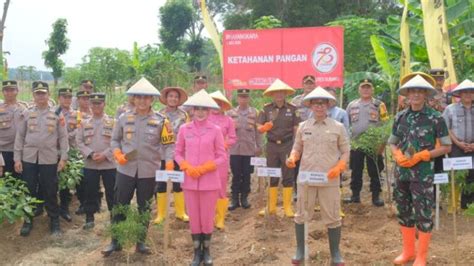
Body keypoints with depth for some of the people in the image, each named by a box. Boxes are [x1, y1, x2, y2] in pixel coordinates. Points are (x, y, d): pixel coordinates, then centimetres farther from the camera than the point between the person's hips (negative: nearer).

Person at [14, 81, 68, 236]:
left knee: (50, 191, 5)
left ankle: (54, 221, 17)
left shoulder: (57, 114, 1)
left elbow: (63, 137, 2)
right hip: (29, 158, 2)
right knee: (29, 190, 7)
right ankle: (28, 220, 21)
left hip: (49, 159, -1)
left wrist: (63, 158, -5)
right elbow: (19, 137, 5)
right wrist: (17, 158, 0)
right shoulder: (26, 114, 5)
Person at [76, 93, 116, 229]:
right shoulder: (84, 123, 8)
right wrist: (90, 154, -13)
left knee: (112, 192, 4)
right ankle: (89, 219, 17)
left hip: (109, 163, -1)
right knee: (90, 192, 6)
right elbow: (79, 141, 2)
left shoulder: (112, 122, 3)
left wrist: (105, 155, -14)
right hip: (90, 164, 2)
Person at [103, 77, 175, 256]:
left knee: (144, 208, 11)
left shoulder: (160, 121, -3)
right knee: (119, 206, 7)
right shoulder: (123, 118, 2)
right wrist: (117, 154, -9)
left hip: (149, 172, -1)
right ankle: (115, 242, 21)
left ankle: (141, 242, 26)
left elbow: (168, 144, -3)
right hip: (125, 170, 1)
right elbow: (115, 140, 10)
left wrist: (169, 162, -19)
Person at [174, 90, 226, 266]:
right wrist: (187, 168, -10)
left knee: (207, 218, 6)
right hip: (189, 181, 1)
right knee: (194, 218, 8)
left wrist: (203, 169, -13)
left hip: (209, 181, -1)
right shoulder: (184, 129, 0)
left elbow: (222, 157, -2)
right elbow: (178, 153, 6)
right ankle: (197, 252, 23)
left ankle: (206, 251, 25)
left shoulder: (215, 130, -4)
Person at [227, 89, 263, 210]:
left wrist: (259, 146, 2)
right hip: (235, 149, 0)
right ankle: (235, 199, 12)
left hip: (250, 149, 0)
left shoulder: (254, 113, 5)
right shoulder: (230, 113, 7)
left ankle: (244, 198, 18)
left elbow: (258, 130, 4)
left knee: (246, 175, 6)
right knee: (236, 175, 3)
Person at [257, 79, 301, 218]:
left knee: (288, 176, 3)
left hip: (287, 145, -1)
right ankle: (271, 207, 19)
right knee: (272, 176, 9)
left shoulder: (292, 109, -1)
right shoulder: (266, 108, 0)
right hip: (272, 145, 1)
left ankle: (287, 207, 13)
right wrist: (264, 127, -24)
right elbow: (259, 128, -2)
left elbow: (296, 129, 0)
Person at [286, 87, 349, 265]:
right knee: (302, 215, 8)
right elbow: (297, 148, 12)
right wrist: (292, 158, -9)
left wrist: (339, 168, -11)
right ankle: (300, 251, 22)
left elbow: (345, 151, 4)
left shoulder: (338, 127, 1)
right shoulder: (303, 126, 6)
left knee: (332, 217, 5)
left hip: (330, 180, -1)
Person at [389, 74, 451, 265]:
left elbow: (446, 147, -4)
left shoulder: (435, 118, -6)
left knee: (423, 214, 0)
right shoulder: (400, 117, 6)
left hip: (423, 174, -5)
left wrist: (421, 156, -15)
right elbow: (392, 142, 14)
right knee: (404, 212, 14)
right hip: (401, 172, 5)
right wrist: (398, 155, -8)